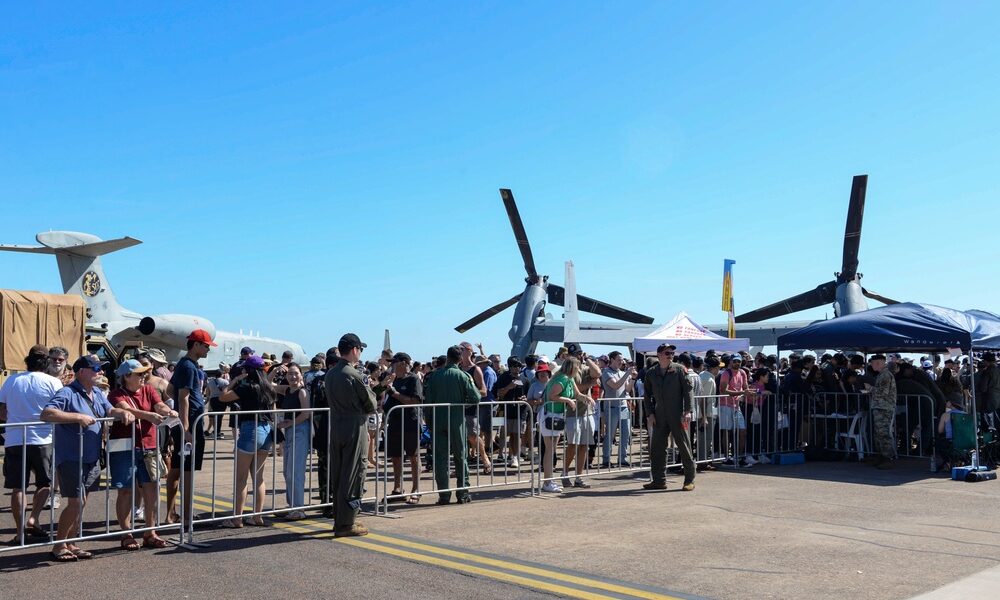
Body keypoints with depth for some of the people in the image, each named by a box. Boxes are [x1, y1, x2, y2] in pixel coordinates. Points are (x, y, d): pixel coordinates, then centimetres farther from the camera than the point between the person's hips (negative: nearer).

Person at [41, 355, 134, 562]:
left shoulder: (97, 394, 12)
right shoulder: (67, 393, -14)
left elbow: (110, 410, 18)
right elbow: (46, 414, -25)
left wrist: (124, 413, -4)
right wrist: (78, 417, -30)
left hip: (91, 459, 8)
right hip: (70, 458, -8)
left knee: (81, 503, 13)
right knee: (76, 502, -9)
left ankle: (69, 543, 24)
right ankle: (58, 546, 6)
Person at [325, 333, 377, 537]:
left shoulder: (330, 374, 7)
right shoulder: (355, 376, -16)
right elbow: (371, 405, -9)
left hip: (336, 428, 8)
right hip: (355, 429, -7)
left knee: (337, 475, 13)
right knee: (353, 476, -1)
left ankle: (340, 520, 22)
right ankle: (346, 524, 2)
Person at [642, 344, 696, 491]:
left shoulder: (679, 369, -1)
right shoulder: (651, 373, 8)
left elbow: (688, 390, -3)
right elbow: (647, 395, 14)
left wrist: (687, 411, -12)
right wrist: (650, 413, 4)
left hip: (677, 415, -3)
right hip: (660, 417, 4)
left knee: (684, 446, 1)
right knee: (656, 448, 5)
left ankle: (689, 480, 11)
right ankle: (659, 480, 15)